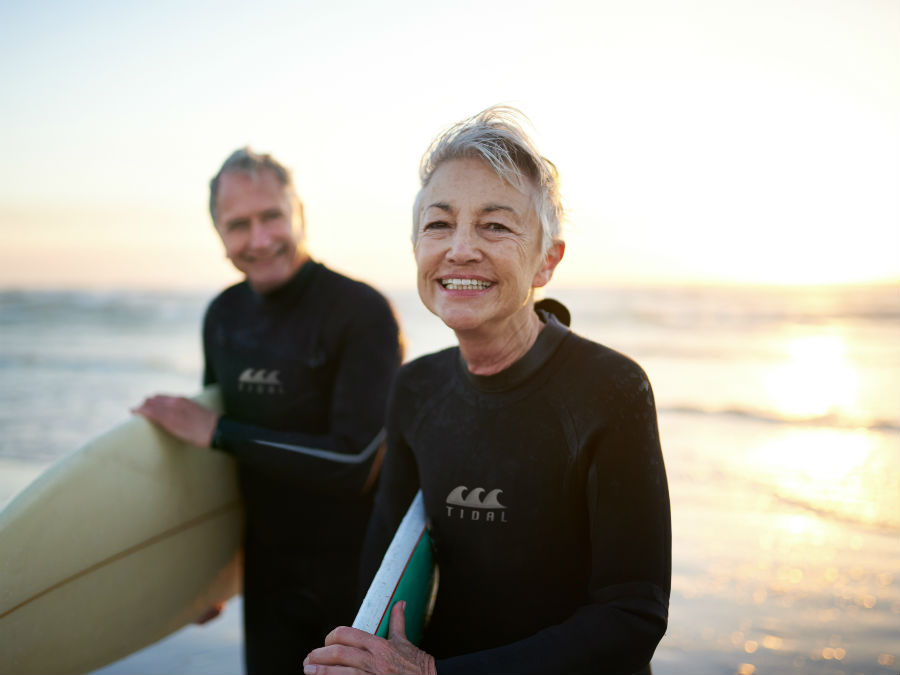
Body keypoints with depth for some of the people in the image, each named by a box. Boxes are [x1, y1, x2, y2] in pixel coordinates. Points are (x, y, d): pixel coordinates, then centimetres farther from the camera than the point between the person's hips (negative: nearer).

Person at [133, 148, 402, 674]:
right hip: (268, 572, 5)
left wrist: (216, 432, -20)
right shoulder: (224, 315, 1)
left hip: (359, 573, -5)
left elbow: (355, 464, -25)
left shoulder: (364, 314, -19)